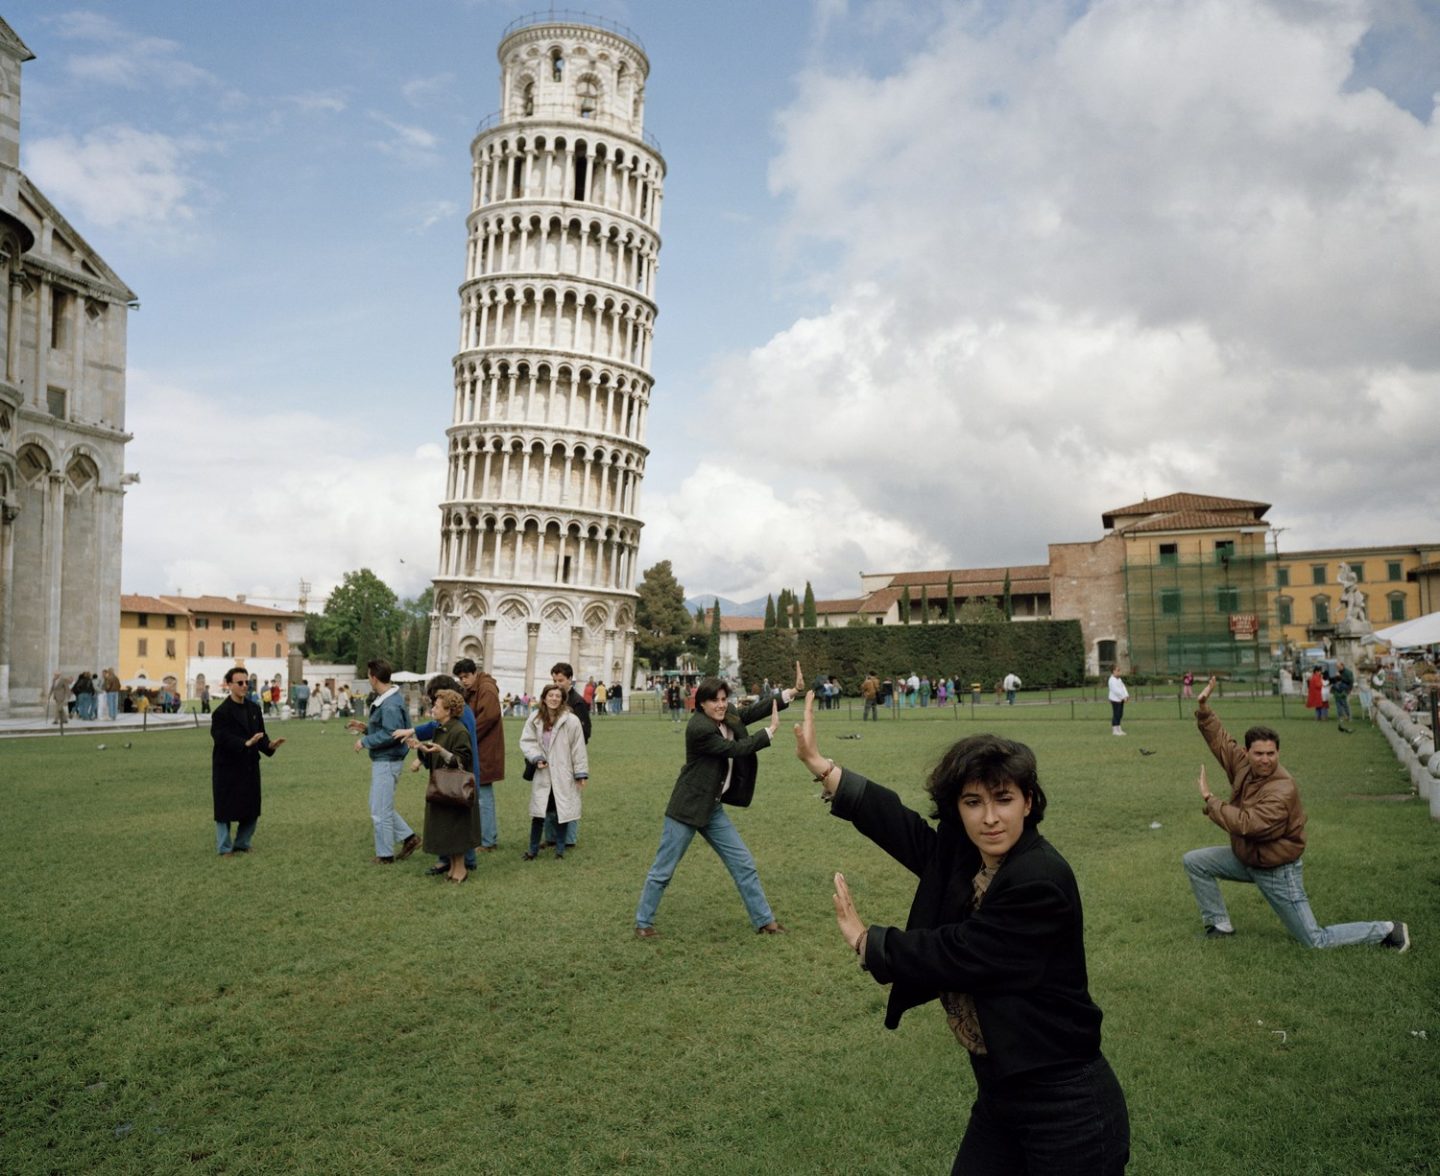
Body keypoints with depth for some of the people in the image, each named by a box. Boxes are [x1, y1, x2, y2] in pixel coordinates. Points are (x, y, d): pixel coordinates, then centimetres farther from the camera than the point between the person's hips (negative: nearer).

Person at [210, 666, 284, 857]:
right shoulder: (221, 712, -12)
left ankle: (242, 844, 26)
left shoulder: (254, 709, 8)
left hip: (250, 766, 6)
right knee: (225, 809, 3)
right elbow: (222, 739, -22)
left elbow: (260, 736, 7)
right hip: (227, 767, -6)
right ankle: (225, 848, 17)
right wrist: (246, 743, -34)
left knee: (251, 809, 10)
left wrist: (269, 745, -13)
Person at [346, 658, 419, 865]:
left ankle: (385, 855, 12)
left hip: (387, 761, -10)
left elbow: (390, 734, -26)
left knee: (380, 811, 0)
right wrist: (365, 727, 11)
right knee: (381, 806, 18)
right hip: (381, 761, 10)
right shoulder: (382, 700, 11)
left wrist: (364, 741, -16)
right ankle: (409, 838, 23)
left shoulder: (391, 704, -22)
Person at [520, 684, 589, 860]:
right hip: (542, 774, 2)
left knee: (562, 811, 6)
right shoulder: (535, 719, -2)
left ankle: (560, 849, 21)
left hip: (563, 775, -2)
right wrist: (536, 758, -14)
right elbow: (526, 741, 2)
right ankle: (533, 849, 20)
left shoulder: (571, 720, -12)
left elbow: (578, 747, -9)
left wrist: (581, 772, -7)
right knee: (538, 812, 6)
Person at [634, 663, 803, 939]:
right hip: (687, 808, -8)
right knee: (663, 870, 5)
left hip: (714, 808, 8)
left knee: (744, 864, 11)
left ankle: (764, 920, 22)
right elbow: (735, 749, -22)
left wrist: (793, 691, -8)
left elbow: (751, 711, -1)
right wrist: (771, 731, -15)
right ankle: (642, 922, 22)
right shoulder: (698, 728, -23)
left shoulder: (727, 716, 2)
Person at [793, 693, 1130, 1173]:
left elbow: (955, 955, -22)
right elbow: (900, 824, 2)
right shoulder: (964, 856, -1)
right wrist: (817, 763, 3)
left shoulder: (1039, 882, -25)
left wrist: (863, 939, -7)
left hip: (1065, 1106, -7)